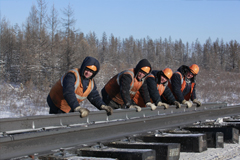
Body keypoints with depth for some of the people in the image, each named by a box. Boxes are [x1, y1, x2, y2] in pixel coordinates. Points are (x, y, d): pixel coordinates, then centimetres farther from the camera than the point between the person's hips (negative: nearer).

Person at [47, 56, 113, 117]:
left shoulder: (91, 82, 0)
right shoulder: (71, 75, -28)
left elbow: (94, 97, 3)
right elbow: (68, 93, -42)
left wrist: (102, 106, -19)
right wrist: (78, 108, -55)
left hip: (70, 108, 8)